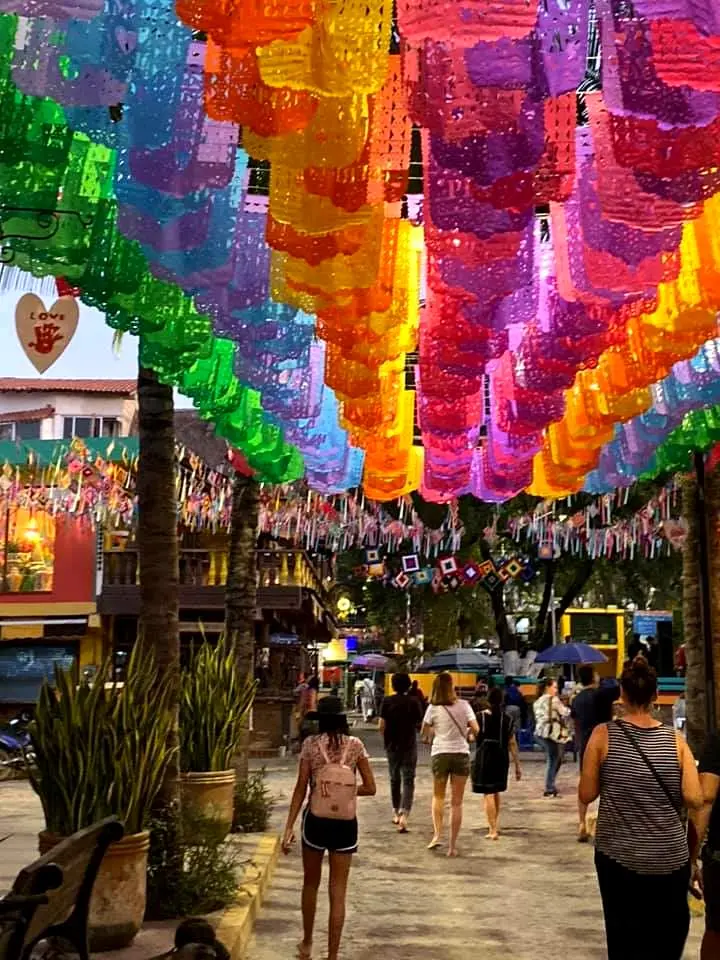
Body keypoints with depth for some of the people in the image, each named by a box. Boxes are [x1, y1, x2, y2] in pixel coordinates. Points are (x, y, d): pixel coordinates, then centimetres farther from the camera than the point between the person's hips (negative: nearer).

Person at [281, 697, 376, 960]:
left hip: (315, 821, 0)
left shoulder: (311, 744, -6)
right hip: (345, 824, 0)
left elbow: (301, 789, -7)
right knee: (338, 892, 6)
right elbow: (370, 788, -1)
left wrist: (289, 828, -3)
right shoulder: (355, 745, -3)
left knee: (310, 884, 21)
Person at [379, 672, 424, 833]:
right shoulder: (414, 702, -7)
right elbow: (419, 724, -2)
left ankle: (396, 813, 29)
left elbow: (381, 726, -7)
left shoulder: (387, 701, -6)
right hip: (409, 745, -2)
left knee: (394, 779, 18)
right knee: (408, 780, -1)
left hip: (392, 745, 2)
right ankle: (404, 815, -18)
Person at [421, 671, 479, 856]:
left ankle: (437, 835, 7)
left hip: (440, 754, 0)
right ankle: (453, 845, 8)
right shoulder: (464, 705, -3)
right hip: (461, 754, 0)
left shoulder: (433, 708, -4)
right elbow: (475, 729, -7)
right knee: (456, 802, 7)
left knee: (438, 796, 20)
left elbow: (425, 733, 4)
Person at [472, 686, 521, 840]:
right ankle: (494, 826, 29)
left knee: (488, 794, -1)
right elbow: (512, 743, 3)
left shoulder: (481, 717, -8)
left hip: (485, 756, -4)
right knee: (496, 792, 20)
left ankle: (493, 830, -5)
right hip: (502, 757, 4)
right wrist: (517, 765, 8)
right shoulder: (508, 718, 1)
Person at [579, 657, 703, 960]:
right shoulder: (675, 740, -5)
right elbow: (694, 799, -10)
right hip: (670, 857, 1)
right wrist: (665, 792, 9)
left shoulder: (604, 735, -8)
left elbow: (586, 795, -6)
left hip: (618, 855, -1)